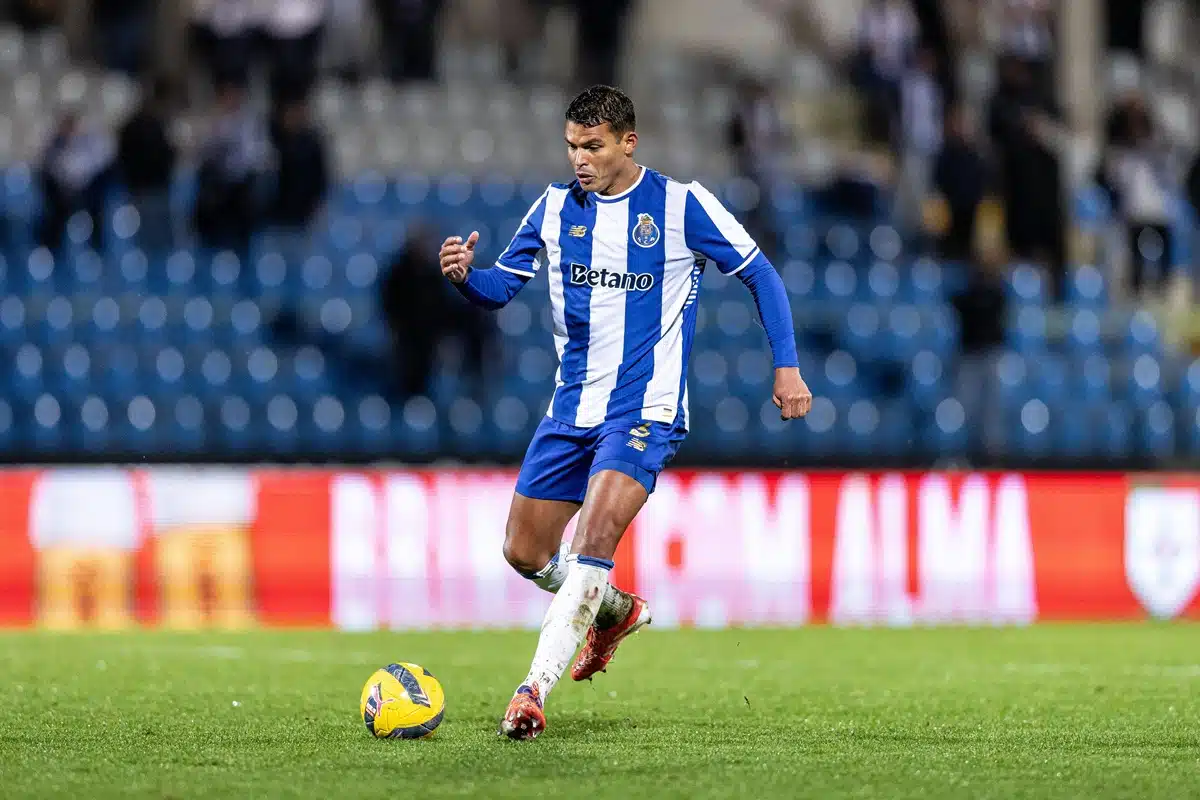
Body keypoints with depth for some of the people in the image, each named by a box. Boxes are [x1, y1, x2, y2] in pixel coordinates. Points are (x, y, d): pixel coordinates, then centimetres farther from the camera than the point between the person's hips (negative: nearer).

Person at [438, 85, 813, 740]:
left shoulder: (681, 204, -5)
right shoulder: (555, 208, 5)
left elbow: (758, 274, 3)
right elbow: (500, 288, 8)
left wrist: (787, 365, -3)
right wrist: (464, 275, -16)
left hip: (645, 410, -5)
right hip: (572, 408, 5)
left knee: (594, 538, -25)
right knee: (524, 553, 6)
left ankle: (535, 689, -29)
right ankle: (616, 611, 35)